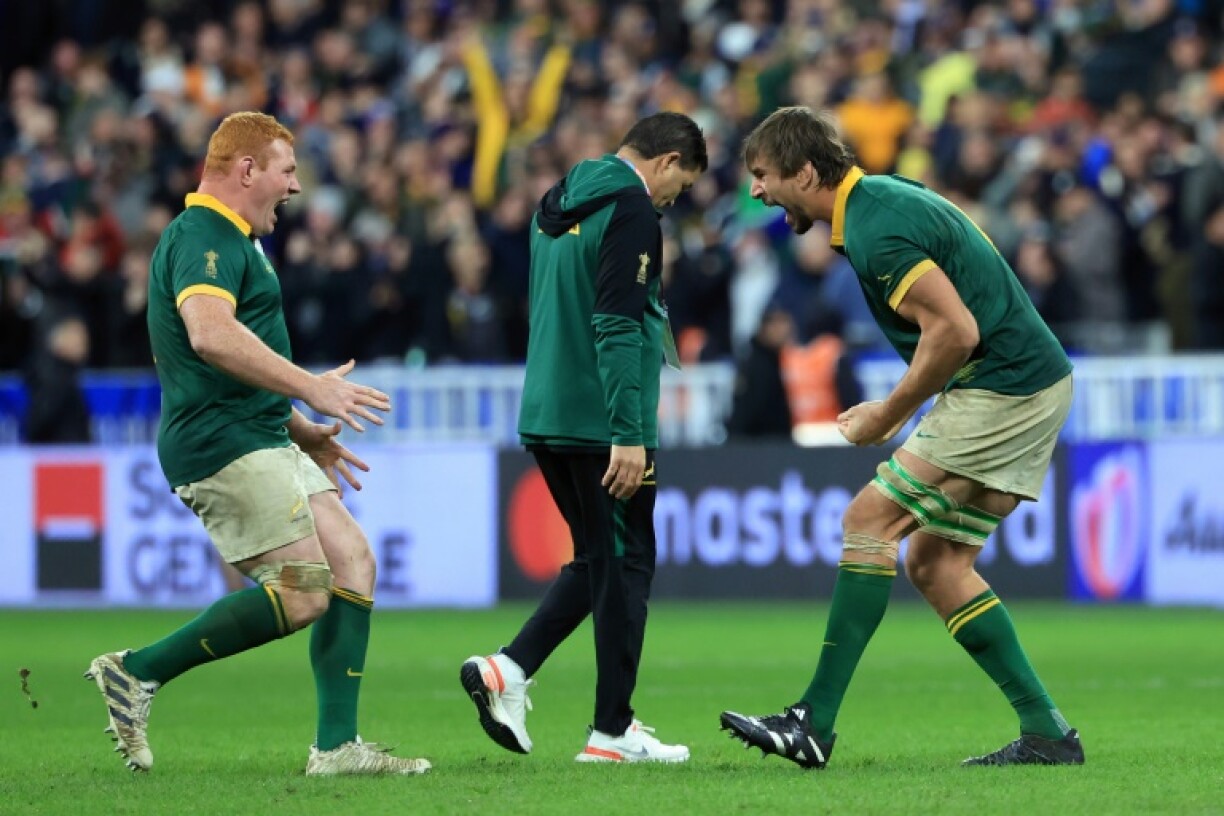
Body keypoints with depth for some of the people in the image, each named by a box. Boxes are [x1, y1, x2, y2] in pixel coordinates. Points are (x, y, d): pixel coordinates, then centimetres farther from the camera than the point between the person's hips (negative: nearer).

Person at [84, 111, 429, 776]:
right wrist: (309, 387, -31)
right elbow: (209, 333, -32)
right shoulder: (202, 237, -12)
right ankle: (138, 674, -8)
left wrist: (303, 432, 29)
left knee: (353, 563, 4)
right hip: (223, 447, -11)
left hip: (261, 444, 11)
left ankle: (337, 746, 1)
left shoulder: (228, 241, 23)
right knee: (303, 592, -14)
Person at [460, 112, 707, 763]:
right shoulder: (631, 211, -13)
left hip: (545, 418, 8)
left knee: (598, 559, 18)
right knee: (625, 566, 1)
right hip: (600, 423, -8)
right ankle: (613, 733, 4)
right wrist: (628, 435, -22)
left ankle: (509, 668, 4)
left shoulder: (558, 206, 16)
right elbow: (616, 327, -21)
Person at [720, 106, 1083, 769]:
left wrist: (888, 416, -11)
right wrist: (898, 410, 16)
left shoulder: (875, 229, -17)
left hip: (1002, 388, -10)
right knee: (934, 564, 9)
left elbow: (956, 331, -23)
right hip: (1033, 385, 10)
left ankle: (814, 722, -10)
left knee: (870, 521, -10)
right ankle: (1047, 732, 7)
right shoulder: (882, 198, 15)